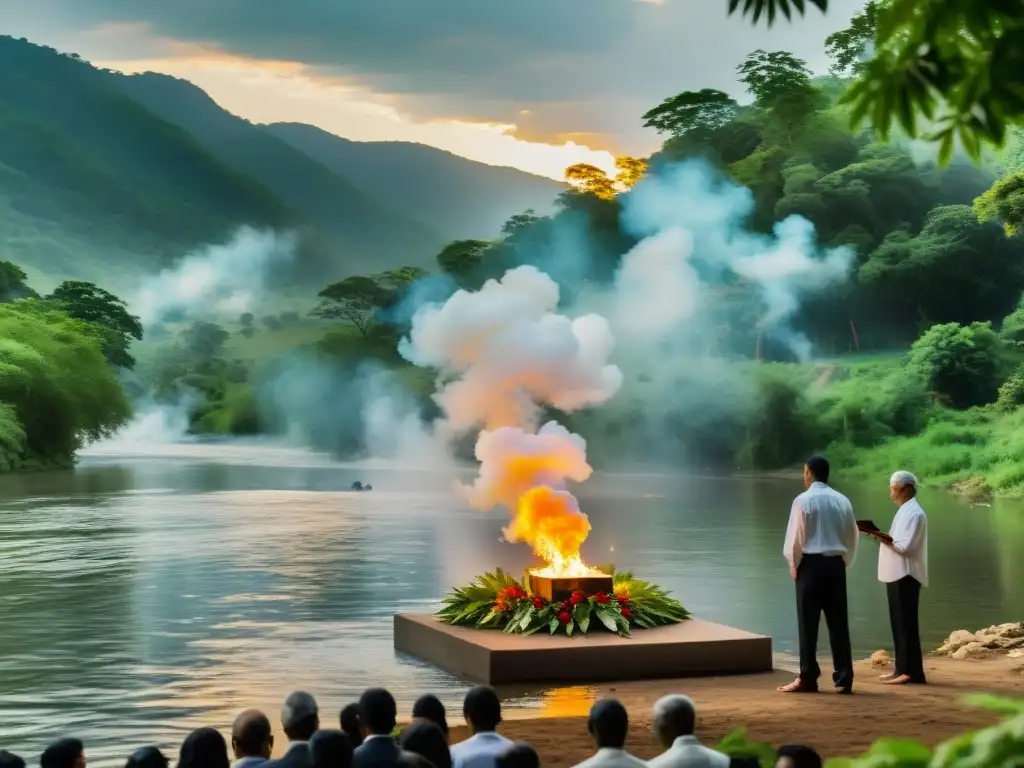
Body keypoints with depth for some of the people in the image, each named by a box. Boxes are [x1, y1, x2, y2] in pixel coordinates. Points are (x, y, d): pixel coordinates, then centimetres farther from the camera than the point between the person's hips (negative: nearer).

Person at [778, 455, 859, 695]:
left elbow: (795, 536, -8)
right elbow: (852, 536, 9)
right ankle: (843, 679, 6)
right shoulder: (842, 500, 6)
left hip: (811, 563, -4)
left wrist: (793, 564, 4)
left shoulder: (803, 500, -8)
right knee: (838, 622, 6)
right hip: (835, 563, 4)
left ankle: (807, 678, 3)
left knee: (808, 623, 2)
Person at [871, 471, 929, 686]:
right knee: (899, 624, 11)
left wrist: (883, 539, -12)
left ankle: (911, 671, -7)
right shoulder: (905, 511, 19)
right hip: (897, 575, 10)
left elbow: (906, 547, -20)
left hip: (906, 576, -10)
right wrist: (884, 537, 7)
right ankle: (902, 669, 16)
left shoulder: (914, 513, -13)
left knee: (906, 624, -9)